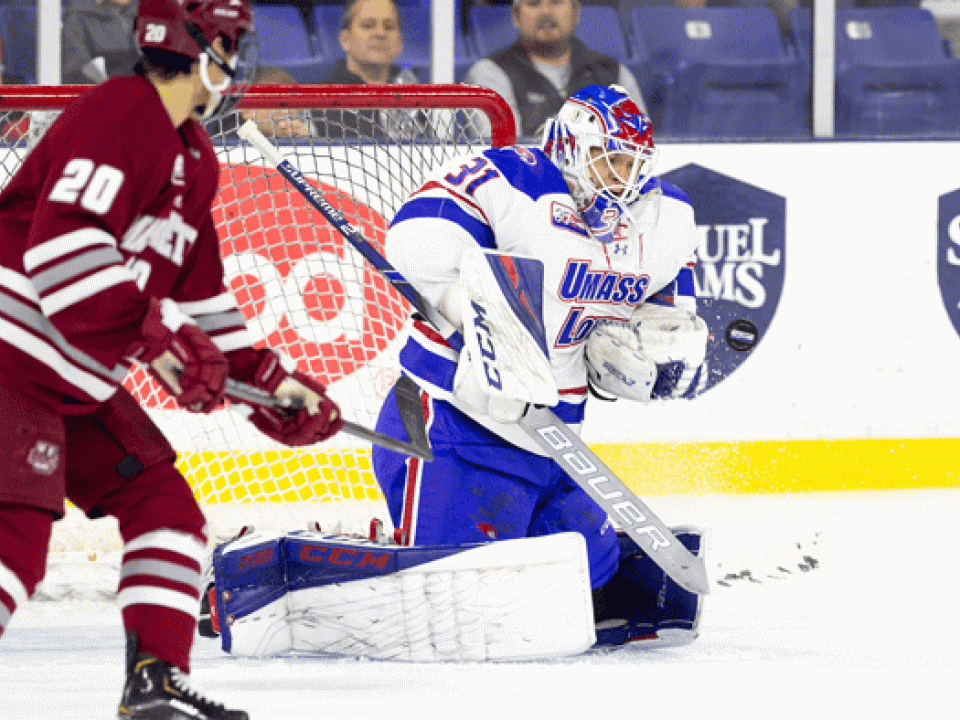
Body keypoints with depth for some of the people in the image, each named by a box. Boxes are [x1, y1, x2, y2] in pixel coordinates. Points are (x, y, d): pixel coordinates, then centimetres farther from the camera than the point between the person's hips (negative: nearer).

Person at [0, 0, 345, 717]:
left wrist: (265, 377, 17)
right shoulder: (118, 114, -17)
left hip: (83, 379, 10)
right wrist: (157, 334, -29)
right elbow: (63, 241, -28)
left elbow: (197, 288, 23)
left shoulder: (193, 159, 16)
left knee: (162, 503, 11)